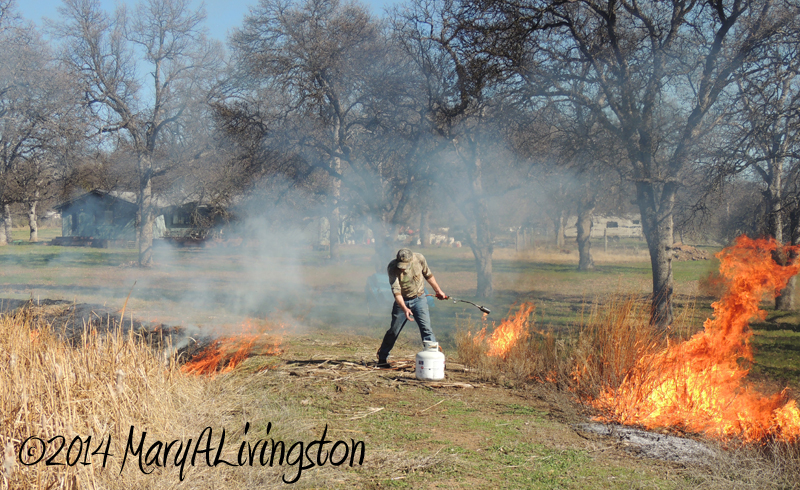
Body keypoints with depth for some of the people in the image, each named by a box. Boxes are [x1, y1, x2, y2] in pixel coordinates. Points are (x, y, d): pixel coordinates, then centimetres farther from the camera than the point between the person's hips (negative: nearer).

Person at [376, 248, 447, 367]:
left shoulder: (419, 259, -16)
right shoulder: (392, 267, -23)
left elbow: (428, 275, 4)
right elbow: (396, 291, -30)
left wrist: (438, 290, 14)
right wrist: (404, 309, -43)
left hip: (419, 299, 1)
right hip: (402, 301, -1)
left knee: (426, 328, -14)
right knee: (393, 331, 7)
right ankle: (382, 358, 27)